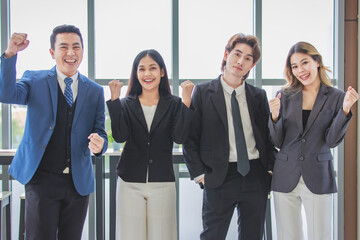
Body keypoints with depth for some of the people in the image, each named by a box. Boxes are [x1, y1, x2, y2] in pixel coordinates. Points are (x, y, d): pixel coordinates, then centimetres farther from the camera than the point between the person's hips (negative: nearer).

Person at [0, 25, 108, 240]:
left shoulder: (95, 91, 8)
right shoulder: (35, 80, 2)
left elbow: (100, 132, 7)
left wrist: (99, 144, -17)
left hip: (79, 181, 3)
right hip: (42, 179, -3)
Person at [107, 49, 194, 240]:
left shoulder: (173, 104, 5)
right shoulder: (126, 104, 6)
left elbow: (179, 137, -10)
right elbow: (120, 136, -10)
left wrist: (186, 100, -14)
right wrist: (114, 99, -12)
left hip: (162, 183, 0)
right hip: (130, 183, 0)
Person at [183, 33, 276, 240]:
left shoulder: (259, 96, 9)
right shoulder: (203, 92, -1)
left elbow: (269, 136, 13)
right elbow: (190, 137, -2)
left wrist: (271, 169, 1)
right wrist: (199, 174, -7)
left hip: (256, 176, 4)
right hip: (219, 177, -3)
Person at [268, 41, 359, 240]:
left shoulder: (336, 97, 1)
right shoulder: (285, 95, 4)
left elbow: (332, 141, -6)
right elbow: (278, 142, 2)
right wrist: (275, 116, -15)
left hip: (318, 178, -1)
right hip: (286, 177, 2)